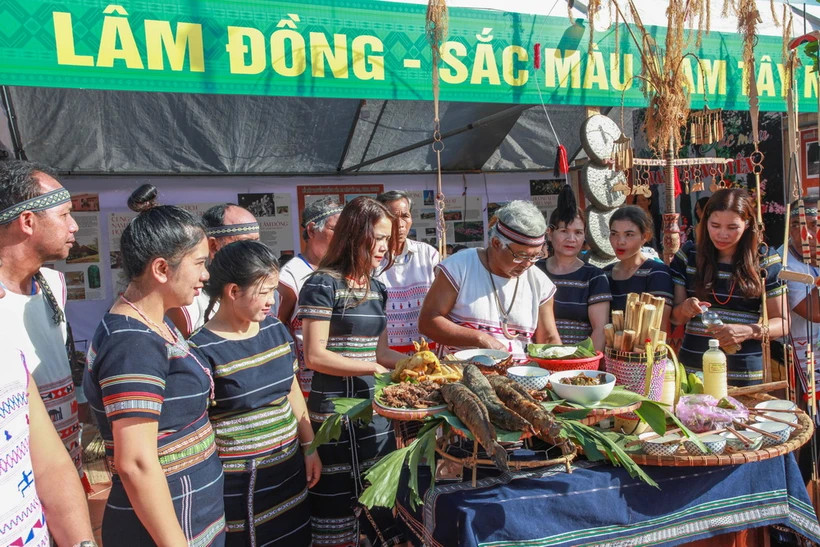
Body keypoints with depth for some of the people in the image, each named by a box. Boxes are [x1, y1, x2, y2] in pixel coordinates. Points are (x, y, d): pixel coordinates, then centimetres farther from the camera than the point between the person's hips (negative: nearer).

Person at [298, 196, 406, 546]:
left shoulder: (376, 289, 12)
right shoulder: (323, 285, -10)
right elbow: (315, 356, -15)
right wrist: (374, 368, -17)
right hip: (335, 415, -7)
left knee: (382, 509, 11)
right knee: (336, 515, 3)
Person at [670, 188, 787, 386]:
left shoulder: (765, 260, -2)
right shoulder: (688, 256, 1)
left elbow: (781, 322, 0)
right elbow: (674, 318, 4)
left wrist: (748, 331, -19)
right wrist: (685, 309, -18)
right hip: (694, 368, 1)